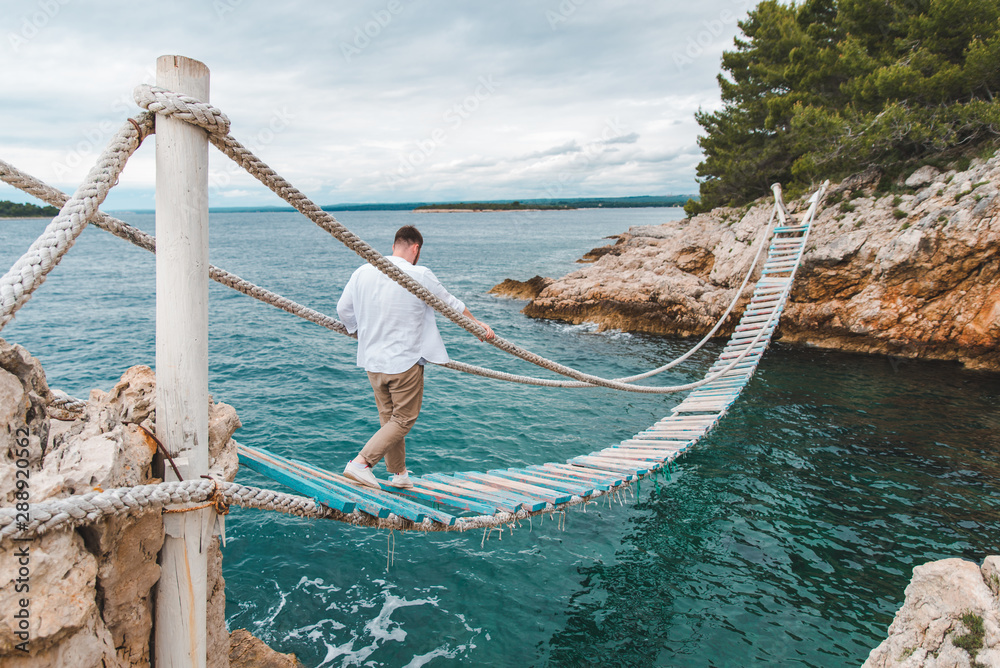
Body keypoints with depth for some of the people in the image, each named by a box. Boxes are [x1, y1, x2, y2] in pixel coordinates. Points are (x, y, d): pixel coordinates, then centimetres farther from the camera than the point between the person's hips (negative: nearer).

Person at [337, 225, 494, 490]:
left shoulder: (362, 272, 1)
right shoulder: (420, 275, -11)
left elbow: (343, 309, 11)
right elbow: (451, 304, 3)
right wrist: (478, 325, 19)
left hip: (372, 360, 6)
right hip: (405, 361, -5)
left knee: (388, 417, 18)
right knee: (404, 419, 7)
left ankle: (399, 473, 29)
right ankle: (361, 462, -5)